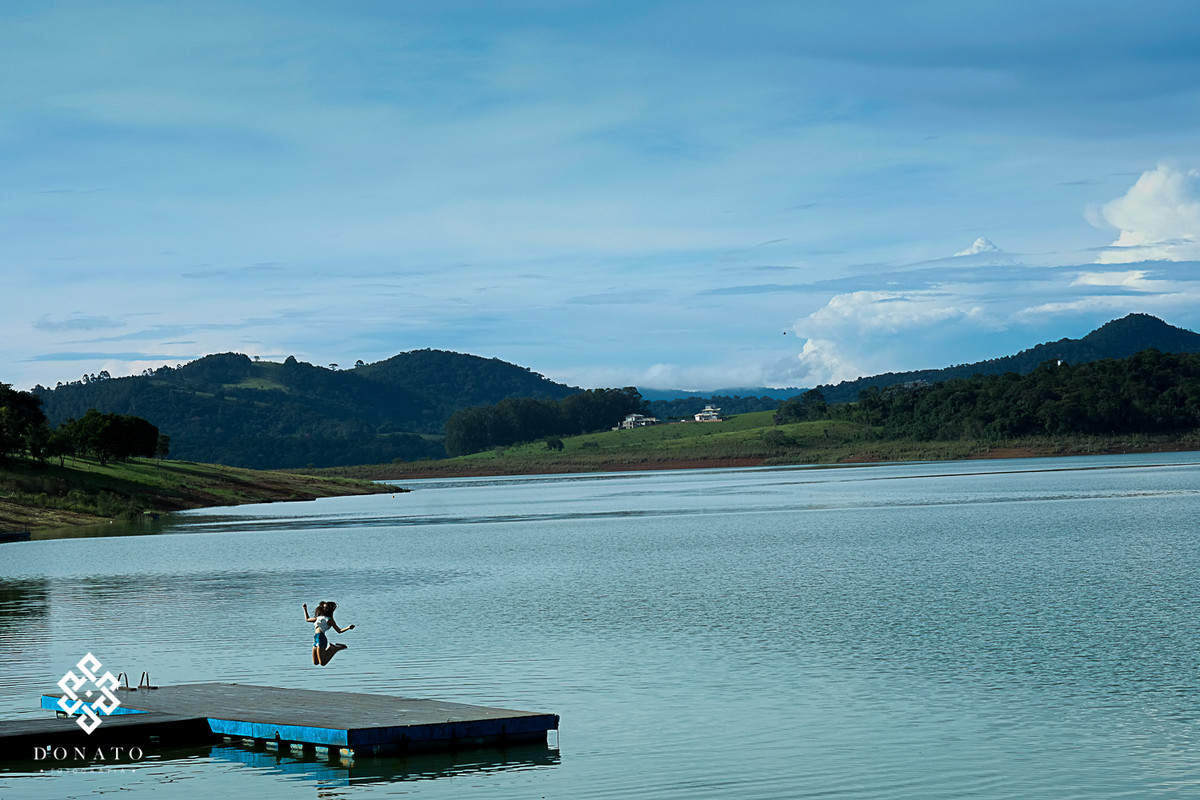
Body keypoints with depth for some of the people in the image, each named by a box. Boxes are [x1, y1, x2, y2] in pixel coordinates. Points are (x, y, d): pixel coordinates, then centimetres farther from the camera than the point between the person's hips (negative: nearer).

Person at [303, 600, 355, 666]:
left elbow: (339, 631, 2)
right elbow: (307, 619, 40)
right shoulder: (318, 618, 23)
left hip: (321, 638, -7)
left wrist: (348, 628, -13)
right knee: (315, 663, 11)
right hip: (315, 639, 7)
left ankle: (336, 648, 5)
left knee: (322, 663, -14)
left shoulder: (329, 620, 5)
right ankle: (330, 648, 23)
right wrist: (305, 609, 43)